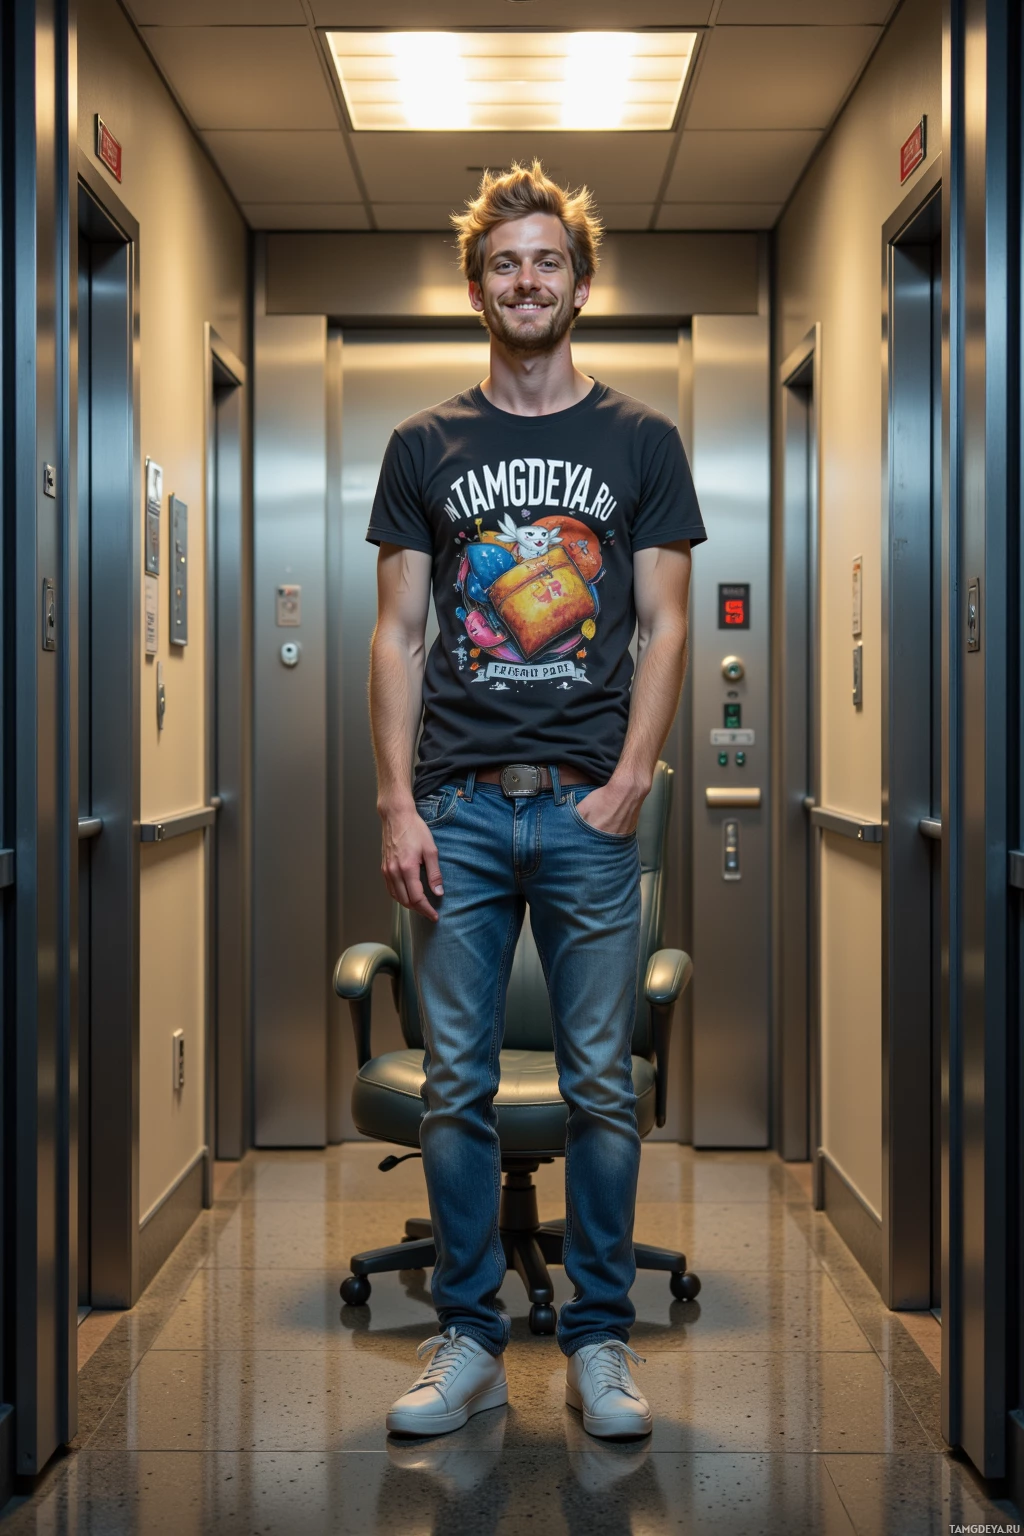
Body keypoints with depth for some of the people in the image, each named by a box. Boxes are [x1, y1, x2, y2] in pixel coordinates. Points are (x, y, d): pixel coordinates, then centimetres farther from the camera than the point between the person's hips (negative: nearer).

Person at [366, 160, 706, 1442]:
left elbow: (663, 626, 4)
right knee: (455, 1085, 4)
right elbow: (399, 633, 6)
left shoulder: (639, 442, 8)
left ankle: (599, 1343, 15)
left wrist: (630, 781, -8)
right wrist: (397, 806, -3)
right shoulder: (425, 447, 10)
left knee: (600, 1084, 3)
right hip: (456, 808, 1)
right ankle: (469, 1339, 15)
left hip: (588, 808, -1)